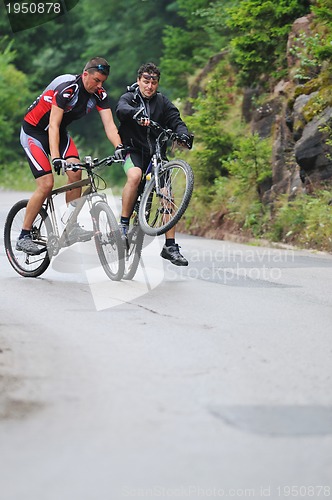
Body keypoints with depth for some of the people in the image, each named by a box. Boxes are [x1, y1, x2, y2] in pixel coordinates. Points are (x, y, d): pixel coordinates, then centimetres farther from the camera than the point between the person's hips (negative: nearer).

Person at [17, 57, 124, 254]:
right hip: (34, 132, -6)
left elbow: (109, 124, -19)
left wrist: (119, 147, -37)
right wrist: (56, 158, -45)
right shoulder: (66, 87, -30)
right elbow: (53, 125, -34)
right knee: (46, 184, -16)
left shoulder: (99, 94, -11)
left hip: (60, 132, 6)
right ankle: (24, 236, -5)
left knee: (76, 172, -16)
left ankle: (72, 228, -8)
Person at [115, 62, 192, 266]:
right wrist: (135, 113, -50)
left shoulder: (162, 102, 6)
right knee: (135, 175, -35)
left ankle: (170, 246, -4)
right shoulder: (129, 98, -3)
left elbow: (176, 119, -6)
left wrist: (183, 133, -29)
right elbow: (121, 109, -26)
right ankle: (123, 224, -23)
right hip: (133, 150, -3)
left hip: (156, 152, 3)